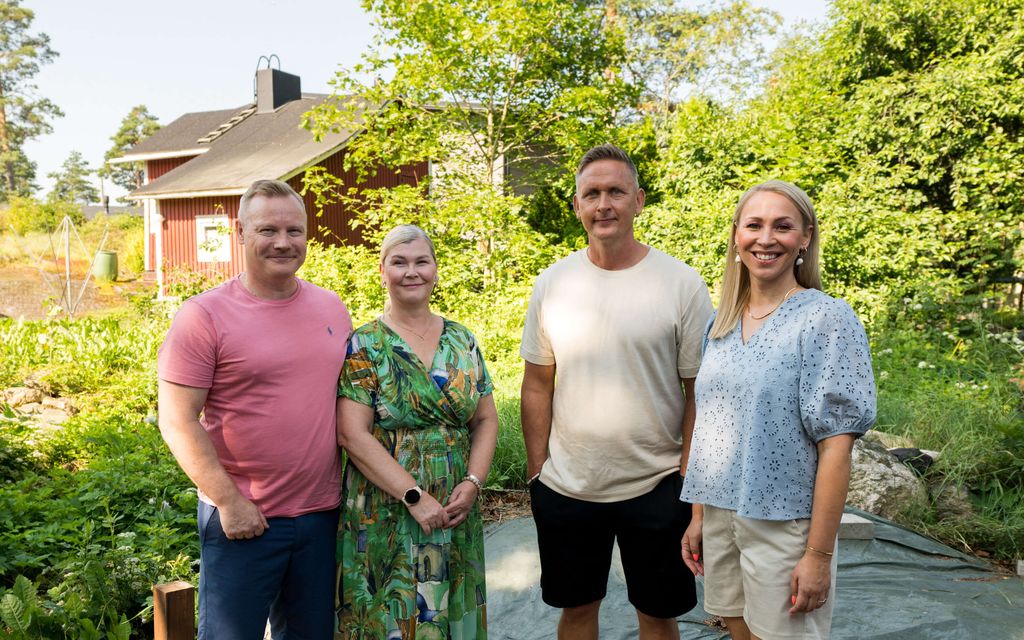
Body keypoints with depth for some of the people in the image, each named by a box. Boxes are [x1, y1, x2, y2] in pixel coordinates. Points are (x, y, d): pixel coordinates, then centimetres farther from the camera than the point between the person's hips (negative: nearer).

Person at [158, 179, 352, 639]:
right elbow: (178, 422, -12)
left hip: (323, 514, 5)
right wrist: (229, 502, -15)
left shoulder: (331, 308, 6)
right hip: (243, 519, -4)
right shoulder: (204, 315, -9)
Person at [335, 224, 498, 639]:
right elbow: (353, 435, -14)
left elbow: (485, 420, 8)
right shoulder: (364, 346, -7)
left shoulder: (462, 341, 6)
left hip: (456, 514, 4)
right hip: (385, 520, -4)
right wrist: (416, 497, -18)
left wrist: (473, 482, -7)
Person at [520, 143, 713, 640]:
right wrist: (537, 470, 3)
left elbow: (699, 391, -5)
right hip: (565, 486, 2)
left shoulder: (682, 283, -9)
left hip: (655, 488, -2)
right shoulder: (552, 283, -1)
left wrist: (690, 483, -5)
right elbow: (538, 386, 4)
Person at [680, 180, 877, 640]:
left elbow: (836, 446, -14)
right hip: (719, 516, 5)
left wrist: (819, 554, -16)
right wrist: (698, 516, 9)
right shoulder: (721, 324, 6)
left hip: (784, 522, -5)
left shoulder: (826, 319, -10)